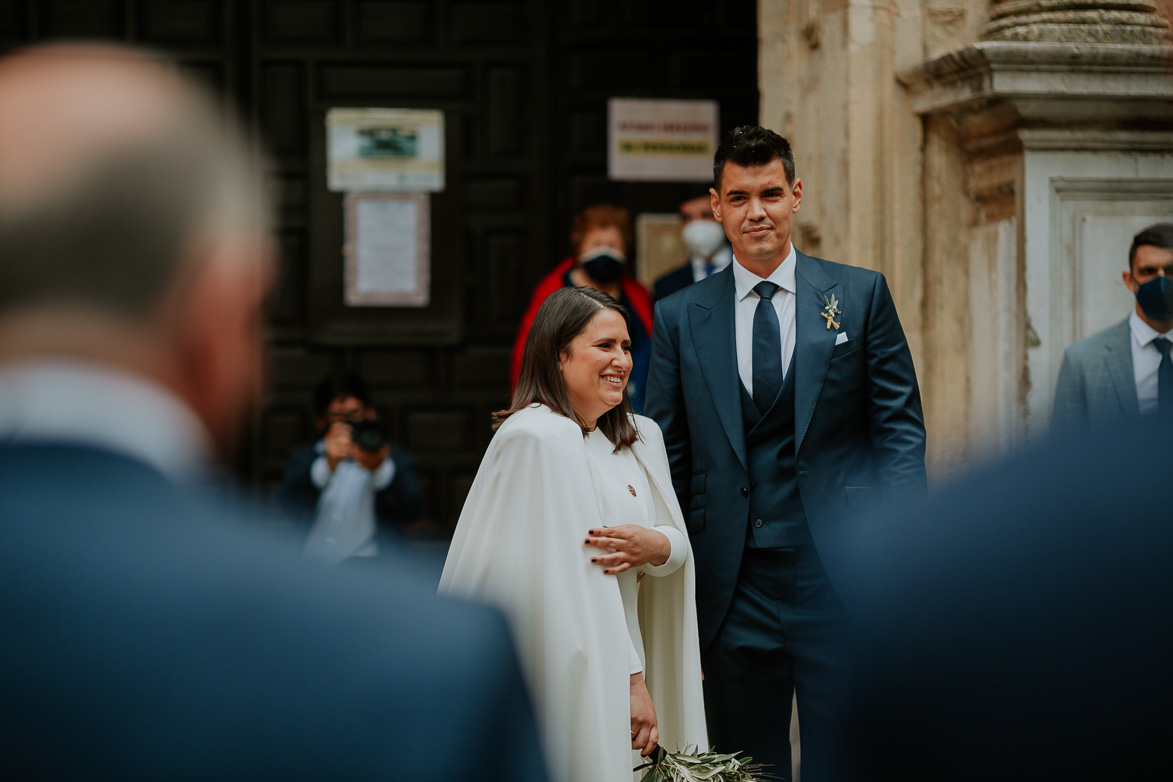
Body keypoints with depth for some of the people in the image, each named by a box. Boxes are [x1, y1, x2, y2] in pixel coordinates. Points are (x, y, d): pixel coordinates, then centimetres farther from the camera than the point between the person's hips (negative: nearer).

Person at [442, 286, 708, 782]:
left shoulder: (642, 438, 13)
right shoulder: (539, 438, -16)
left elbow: (680, 544, 11)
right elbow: (576, 580, -20)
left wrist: (657, 546, -15)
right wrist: (629, 679, -21)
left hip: (620, 657, 8)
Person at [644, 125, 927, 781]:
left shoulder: (861, 295, 5)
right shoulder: (680, 318, 8)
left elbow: (900, 425, 3)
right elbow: (669, 453, 9)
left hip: (839, 575, -1)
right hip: (734, 585, 2)